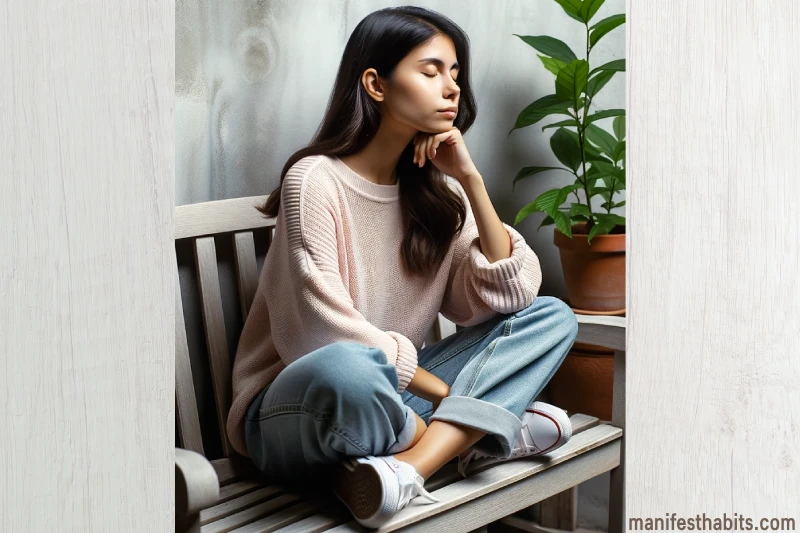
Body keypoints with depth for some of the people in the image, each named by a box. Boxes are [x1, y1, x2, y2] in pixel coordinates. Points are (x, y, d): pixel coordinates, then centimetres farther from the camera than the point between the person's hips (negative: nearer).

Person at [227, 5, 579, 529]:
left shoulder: (436, 187, 7)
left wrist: (470, 179, -10)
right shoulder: (316, 181, -13)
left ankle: (409, 464, -25)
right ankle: (477, 433, -15)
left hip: (395, 391, 8)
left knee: (553, 317, -6)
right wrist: (451, 397, -16)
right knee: (343, 370, -43)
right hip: (301, 407, -7)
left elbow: (510, 299, -2)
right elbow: (326, 334, -21)